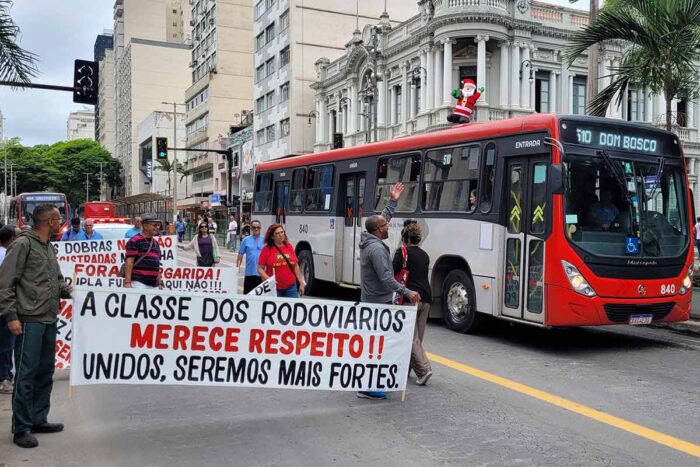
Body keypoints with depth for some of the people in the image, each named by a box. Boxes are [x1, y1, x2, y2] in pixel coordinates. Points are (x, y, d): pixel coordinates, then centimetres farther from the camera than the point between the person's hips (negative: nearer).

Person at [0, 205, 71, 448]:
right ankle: (22, 428, 6)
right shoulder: (23, 244, -9)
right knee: (26, 374, -3)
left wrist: (68, 291, 3)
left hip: (49, 320, 8)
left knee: (45, 371, 14)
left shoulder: (49, 247, 15)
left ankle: (39, 419, 26)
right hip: (29, 321, -8)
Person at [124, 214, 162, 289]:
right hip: (138, 282, -7)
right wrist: (127, 282, -18)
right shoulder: (134, 241, -4)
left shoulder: (155, 243, 19)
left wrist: (159, 283, 18)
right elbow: (129, 262, -11)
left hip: (153, 284, 8)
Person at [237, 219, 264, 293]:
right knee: (247, 293, 6)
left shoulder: (265, 240, 3)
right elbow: (240, 254, 5)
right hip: (249, 273, 0)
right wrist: (238, 267, -3)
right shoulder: (246, 240, 4)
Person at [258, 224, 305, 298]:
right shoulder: (267, 249, -2)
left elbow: (296, 266, 13)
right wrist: (268, 279, -19)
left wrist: (301, 283, 12)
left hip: (291, 287, 3)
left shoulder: (289, 246, 8)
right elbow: (260, 269, -2)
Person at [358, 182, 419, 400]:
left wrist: (392, 201, 25)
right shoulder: (377, 248, -21)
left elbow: (382, 219, 22)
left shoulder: (367, 241, 7)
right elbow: (386, 279, -26)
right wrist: (407, 292, -22)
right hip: (379, 303, -10)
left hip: (370, 301, 10)